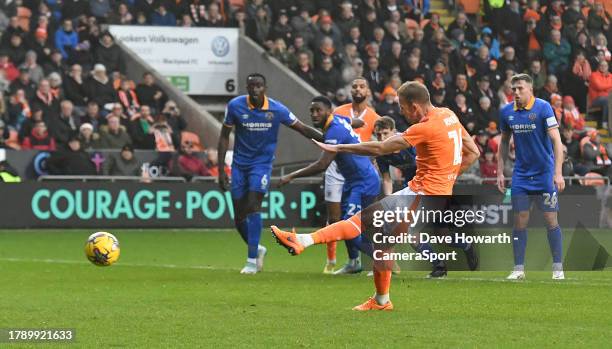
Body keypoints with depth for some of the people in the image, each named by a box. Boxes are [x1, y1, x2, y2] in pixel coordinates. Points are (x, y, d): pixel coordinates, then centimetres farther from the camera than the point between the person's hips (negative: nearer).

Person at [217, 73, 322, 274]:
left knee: (253, 205, -19)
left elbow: (302, 129, 0)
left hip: (262, 163, -2)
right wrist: (221, 170, -4)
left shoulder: (277, 110, -11)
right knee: (239, 216, 1)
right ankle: (257, 249, 29)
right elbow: (224, 137, -1)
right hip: (239, 164, 2)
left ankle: (252, 260, -14)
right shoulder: (235, 106, -10)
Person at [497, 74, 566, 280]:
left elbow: (556, 141, -16)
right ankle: (519, 269, 5)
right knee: (520, 221, 0)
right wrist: (500, 172, 10)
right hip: (521, 175, 4)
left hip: (545, 173, -4)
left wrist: (558, 173, -24)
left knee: (551, 220, -4)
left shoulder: (543, 108, -13)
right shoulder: (506, 112, 1)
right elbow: (504, 143, 14)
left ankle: (558, 269, 4)